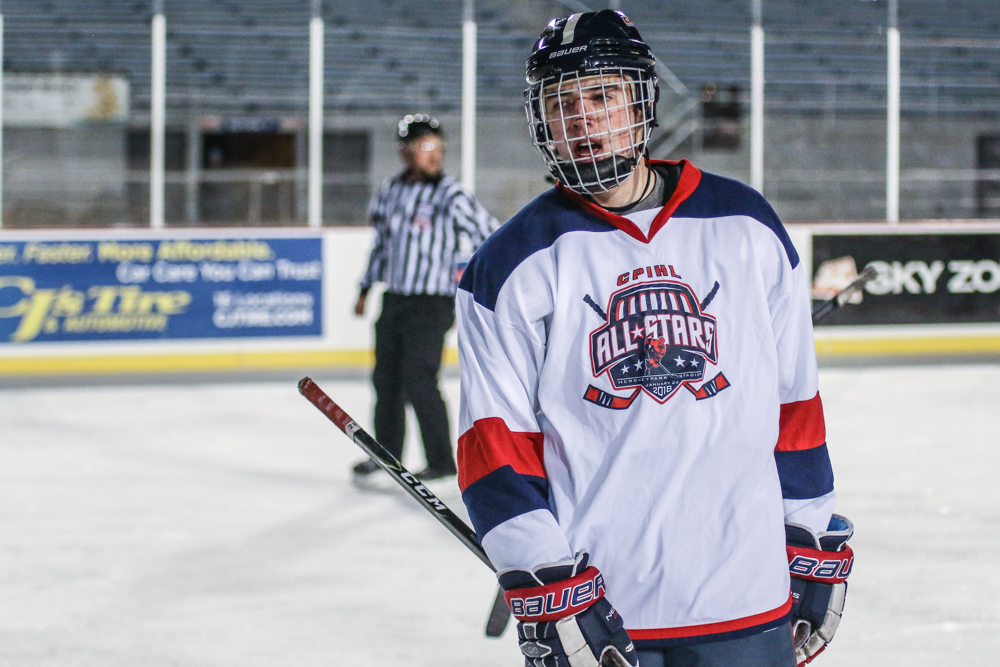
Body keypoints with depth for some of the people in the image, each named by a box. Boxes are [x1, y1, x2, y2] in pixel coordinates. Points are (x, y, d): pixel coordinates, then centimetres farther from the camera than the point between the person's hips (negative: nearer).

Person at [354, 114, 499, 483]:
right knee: (386, 377, 13)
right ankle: (386, 451, 32)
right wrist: (366, 289, 26)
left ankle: (441, 460, 1)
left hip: (432, 303, -6)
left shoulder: (451, 195, -12)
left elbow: (490, 237, -13)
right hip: (394, 298, 6)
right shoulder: (389, 192, 7)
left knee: (418, 380, -11)